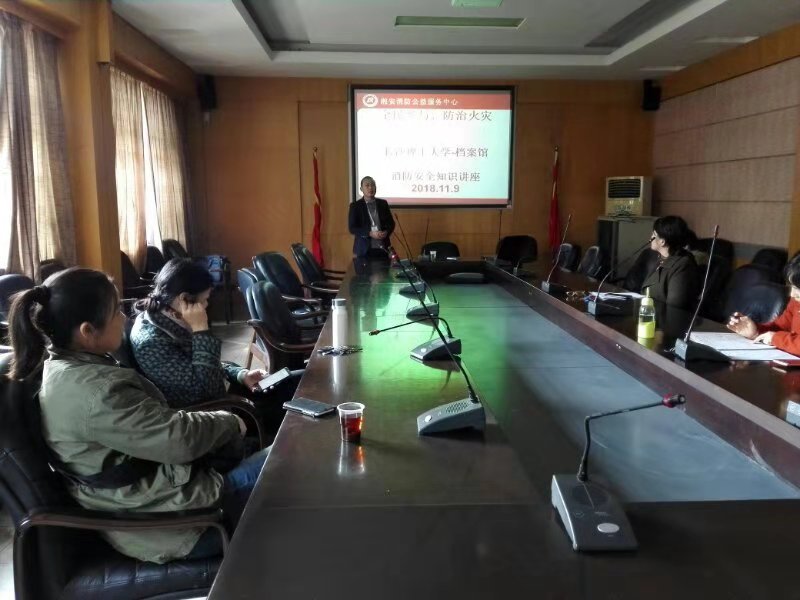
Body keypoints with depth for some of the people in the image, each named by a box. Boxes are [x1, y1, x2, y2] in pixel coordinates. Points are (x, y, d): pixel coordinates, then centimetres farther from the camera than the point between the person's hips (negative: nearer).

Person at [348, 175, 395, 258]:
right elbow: (352, 228, -6)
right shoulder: (355, 206, -1)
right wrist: (370, 234, -18)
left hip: (383, 248, 3)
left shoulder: (383, 203, 9)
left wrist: (386, 232, -10)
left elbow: (391, 223, 12)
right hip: (365, 249, -3)